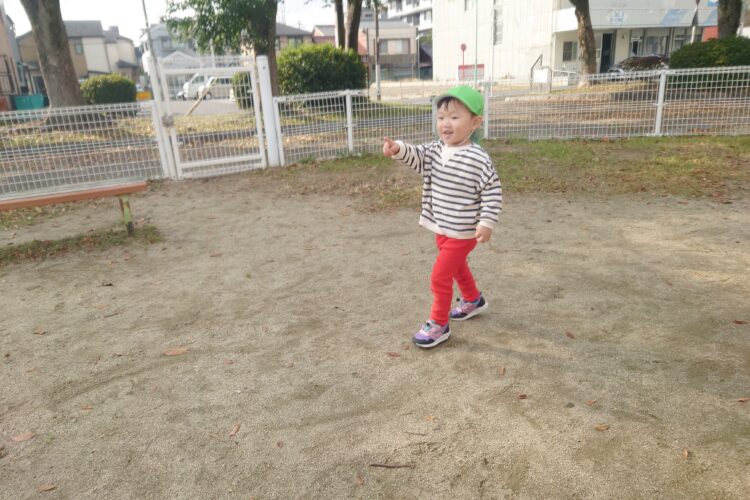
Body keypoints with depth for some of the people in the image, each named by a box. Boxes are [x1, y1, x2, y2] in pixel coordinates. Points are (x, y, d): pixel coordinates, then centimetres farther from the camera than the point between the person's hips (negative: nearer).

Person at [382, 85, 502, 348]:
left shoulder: (478, 159, -21)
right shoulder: (436, 150, -1)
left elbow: (493, 191, -18)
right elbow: (416, 156, -11)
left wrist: (486, 222, -23)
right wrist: (397, 149, -31)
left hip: (463, 232, -8)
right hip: (441, 228, 8)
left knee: (440, 277, -3)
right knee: (457, 267, 28)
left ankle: (439, 324, 16)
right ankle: (473, 300, 53)